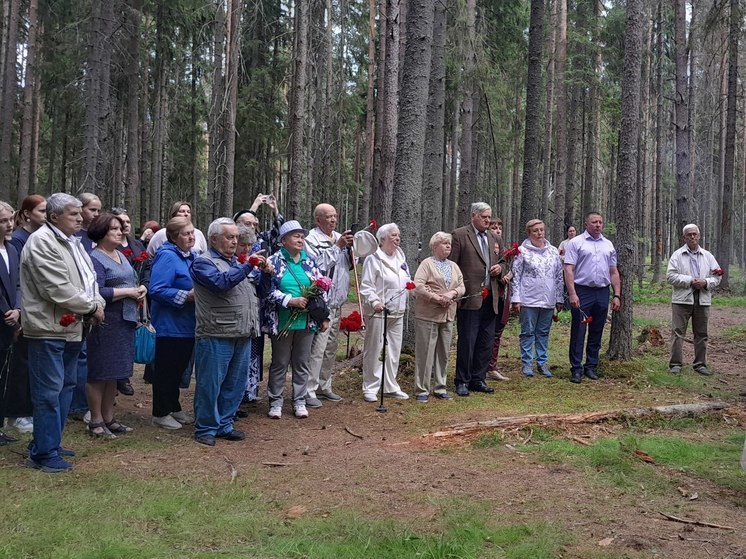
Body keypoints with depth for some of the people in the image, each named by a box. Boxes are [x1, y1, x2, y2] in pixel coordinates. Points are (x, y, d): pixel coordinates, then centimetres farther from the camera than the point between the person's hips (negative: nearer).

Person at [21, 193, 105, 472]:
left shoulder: (73, 242, 14)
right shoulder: (41, 242, -16)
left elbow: (89, 279, 16)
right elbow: (59, 290, -22)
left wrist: (97, 304, -4)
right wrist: (92, 307, -12)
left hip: (72, 328, 10)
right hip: (49, 328, -10)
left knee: (65, 387, 16)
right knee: (49, 392, -5)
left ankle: (50, 443, 28)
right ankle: (43, 454, 4)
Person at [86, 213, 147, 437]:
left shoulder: (121, 256, 16)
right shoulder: (95, 258, -11)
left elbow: (130, 283, 23)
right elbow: (98, 292, -22)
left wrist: (141, 288, 0)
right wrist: (129, 292, -17)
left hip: (125, 322, 9)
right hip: (105, 324, -9)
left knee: (115, 373, 14)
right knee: (99, 373, 0)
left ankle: (108, 418, 22)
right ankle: (96, 421, 9)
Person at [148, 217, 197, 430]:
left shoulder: (192, 256, 11)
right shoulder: (167, 257, -17)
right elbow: (157, 290, -25)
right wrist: (186, 296, -24)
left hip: (187, 324, 9)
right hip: (170, 325, -9)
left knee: (179, 368, 18)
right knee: (166, 370, 3)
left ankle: (174, 408, 32)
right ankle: (160, 413, 15)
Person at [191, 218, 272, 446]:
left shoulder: (236, 262, 21)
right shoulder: (203, 262, -5)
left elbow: (255, 281, 33)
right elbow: (221, 282, -22)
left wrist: (265, 272, 14)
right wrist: (247, 266, -22)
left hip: (243, 335, 8)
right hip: (216, 335, -8)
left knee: (235, 384, 13)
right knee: (210, 383, -1)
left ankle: (224, 424, 24)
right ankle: (205, 428, 10)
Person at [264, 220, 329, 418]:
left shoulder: (309, 261, 8)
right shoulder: (274, 261, -4)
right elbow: (268, 290, -12)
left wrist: (324, 317, 9)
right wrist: (291, 300, -21)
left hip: (307, 321, 3)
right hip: (282, 322, -3)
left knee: (302, 363, 10)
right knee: (280, 363, 7)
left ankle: (299, 401, 20)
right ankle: (275, 401, 18)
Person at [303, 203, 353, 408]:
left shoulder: (339, 237, 13)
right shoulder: (312, 238, -9)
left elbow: (350, 264, 15)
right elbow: (318, 263, -21)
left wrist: (350, 248, -3)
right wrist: (337, 246, -20)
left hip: (337, 303, 8)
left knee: (331, 348, 15)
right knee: (317, 348, -10)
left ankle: (324, 386, 26)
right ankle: (309, 391, -4)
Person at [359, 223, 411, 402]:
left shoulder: (400, 257, 13)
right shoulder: (373, 259, -10)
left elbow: (407, 281, 24)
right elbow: (366, 286, -14)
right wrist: (374, 301, -30)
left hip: (397, 312, 7)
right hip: (377, 313, -7)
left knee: (394, 350, 12)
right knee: (374, 350, -1)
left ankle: (390, 386, 23)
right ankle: (370, 388, 9)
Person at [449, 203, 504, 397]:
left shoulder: (493, 237, 16)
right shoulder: (460, 235, -4)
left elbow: (499, 262, 26)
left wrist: (499, 268, 2)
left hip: (490, 299, 6)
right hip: (470, 298, -6)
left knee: (486, 342, 9)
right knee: (467, 341, -1)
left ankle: (478, 379, 19)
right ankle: (462, 381, 9)